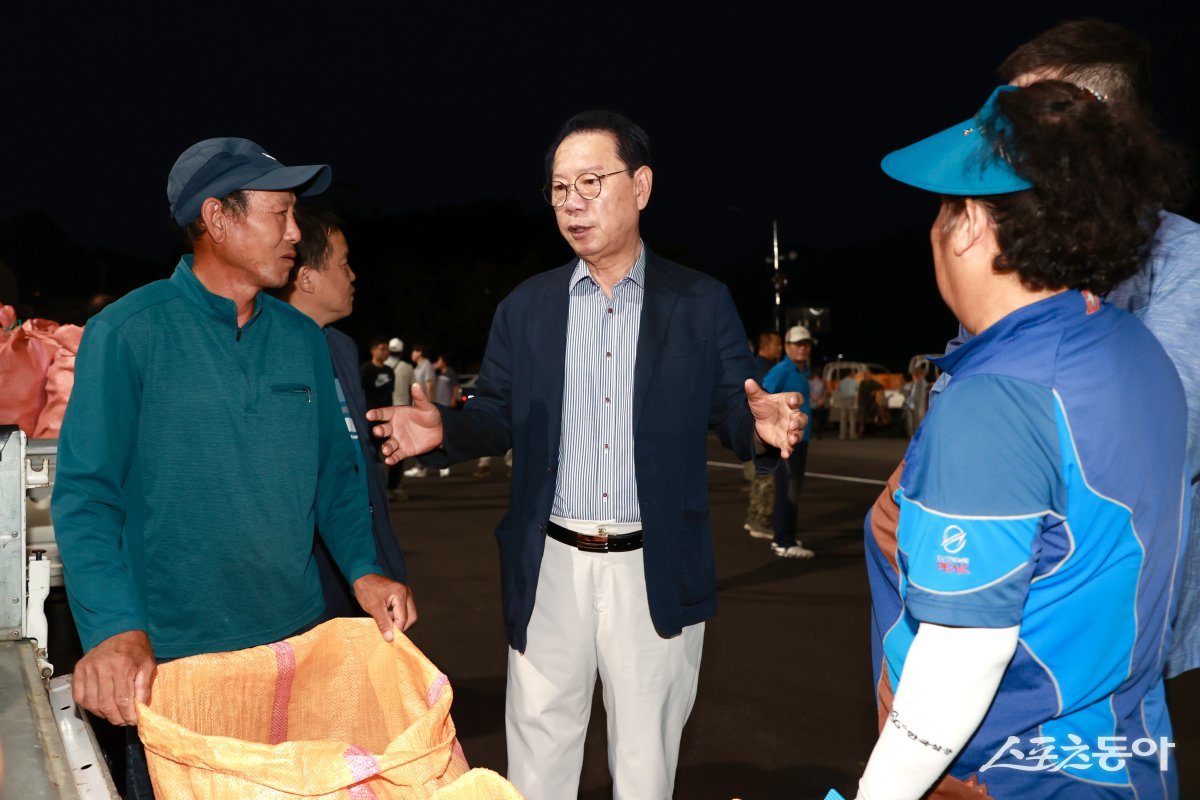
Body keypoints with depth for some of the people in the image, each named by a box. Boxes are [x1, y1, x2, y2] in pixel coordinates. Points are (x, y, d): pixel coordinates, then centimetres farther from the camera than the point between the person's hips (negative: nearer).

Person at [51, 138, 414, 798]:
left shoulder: (303, 338, 5)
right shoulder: (127, 333, -10)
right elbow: (86, 493, -12)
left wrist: (363, 569, -4)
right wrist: (114, 627, -25)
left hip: (298, 638, 5)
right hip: (170, 657, -4)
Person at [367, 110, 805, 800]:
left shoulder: (701, 303, -1)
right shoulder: (526, 307, 5)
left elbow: (735, 413, 0)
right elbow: (498, 419, 7)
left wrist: (764, 424, -23)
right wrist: (444, 430, -14)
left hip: (656, 572, -1)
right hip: (551, 568, 2)